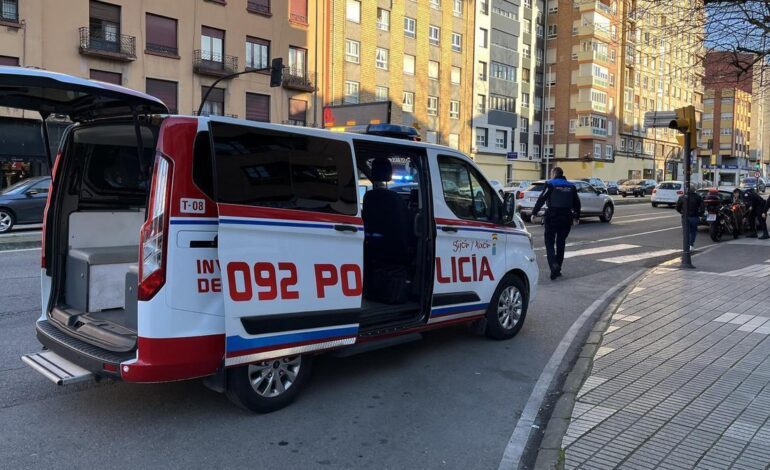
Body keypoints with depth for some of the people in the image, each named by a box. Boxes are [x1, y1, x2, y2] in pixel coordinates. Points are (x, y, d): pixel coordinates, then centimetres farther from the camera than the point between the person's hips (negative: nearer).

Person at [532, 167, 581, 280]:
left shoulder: (550, 184, -4)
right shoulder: (571, 186, 12)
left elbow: (541, 199, -11)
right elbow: (577, 203, 16)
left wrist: (534, 212, -8)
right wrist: (577, 216, 26)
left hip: (552, 217, -5)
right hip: (566, 218, 5)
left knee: (549, 242, 1)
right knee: (561, 243, 14)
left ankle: (554, 265, -21)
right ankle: (558, 269, 17)